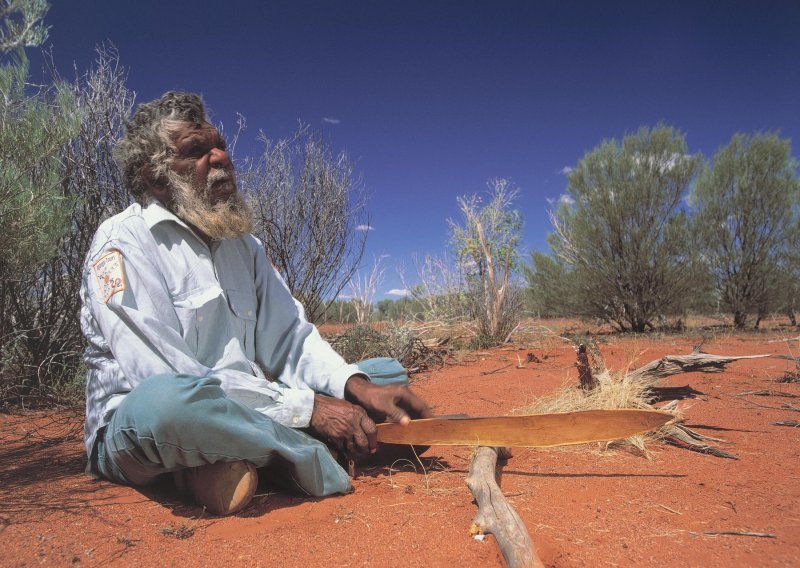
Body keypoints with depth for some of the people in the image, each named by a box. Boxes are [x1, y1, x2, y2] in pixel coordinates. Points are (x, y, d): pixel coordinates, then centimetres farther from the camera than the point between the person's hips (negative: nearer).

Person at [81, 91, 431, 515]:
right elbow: (170, 378, -24)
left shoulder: (241, 244, 9)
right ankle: (318, 459, -17)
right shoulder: (123, 244, -13)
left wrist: (360, 388, -15)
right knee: (167, 398, -43)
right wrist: (307, 407, -26)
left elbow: (289, 338, 3)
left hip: (236, 410, 7)